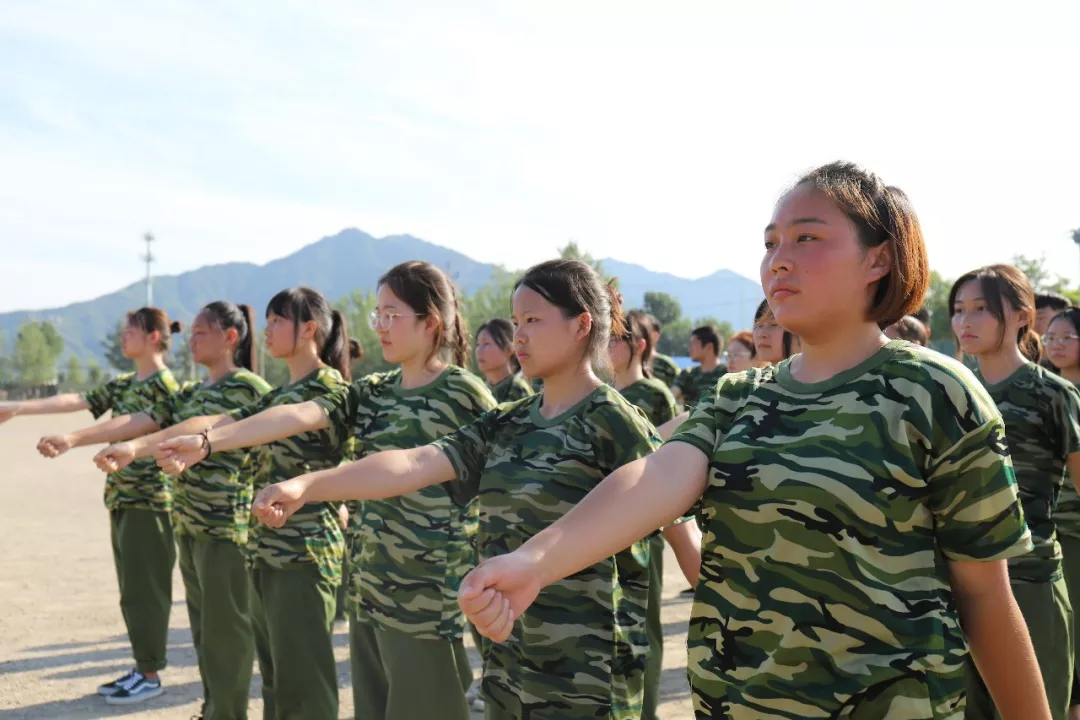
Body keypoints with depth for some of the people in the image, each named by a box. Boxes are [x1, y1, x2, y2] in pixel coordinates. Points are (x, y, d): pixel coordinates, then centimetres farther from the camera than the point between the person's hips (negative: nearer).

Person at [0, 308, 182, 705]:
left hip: (148, 499, -8)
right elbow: (76, 400, 8)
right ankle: (142, 667, 21)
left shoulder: (164, 383, -11)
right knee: (132, 589, 12)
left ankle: (151, 675, 8)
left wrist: (72, 440, -31)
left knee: (144, 588, -2)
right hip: (122, 496, 8)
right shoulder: (122, 385, 15)